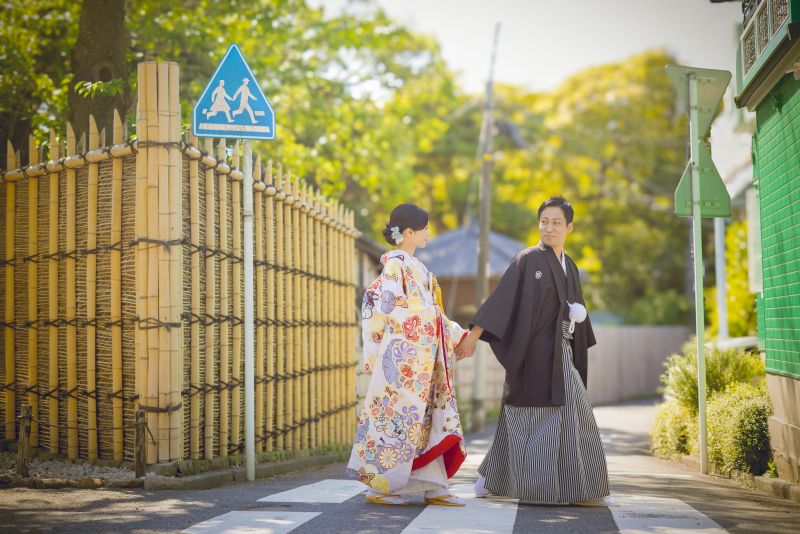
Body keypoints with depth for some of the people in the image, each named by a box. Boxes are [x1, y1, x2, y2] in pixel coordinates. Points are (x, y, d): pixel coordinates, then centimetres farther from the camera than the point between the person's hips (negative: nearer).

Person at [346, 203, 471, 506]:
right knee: (400, 413, -7)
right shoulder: (396, 263, -7)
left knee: (427, 417, 6)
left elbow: (432, 312, 24)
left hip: (423, 355, 9)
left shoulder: (415, 266, 21)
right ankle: (380, 486, -1)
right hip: (404, 352, -9)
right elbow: (380, 300, -19)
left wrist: (459, 336, 21)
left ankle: (433, 486, 7)